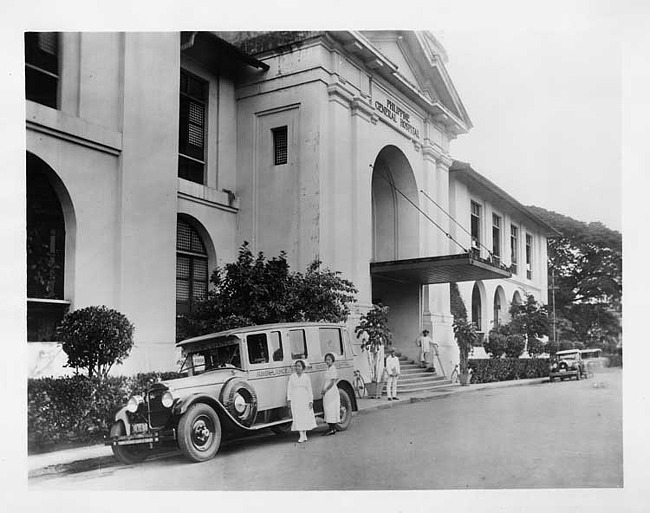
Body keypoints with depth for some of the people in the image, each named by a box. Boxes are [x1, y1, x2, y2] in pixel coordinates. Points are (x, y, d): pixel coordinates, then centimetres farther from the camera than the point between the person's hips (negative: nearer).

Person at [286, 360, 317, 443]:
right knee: (297, 417, -4)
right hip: (295, 399, 0)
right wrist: (289, 399, -3)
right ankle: (301, 436, -2)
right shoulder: (291, 377, 4)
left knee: (305, 417, 3)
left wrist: (311, 401, 1)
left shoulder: (306, 377, 4)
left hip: (304, 399, 0)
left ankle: (304, 435, 17)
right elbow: (289, 389, 5)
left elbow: (309, 389, 5)